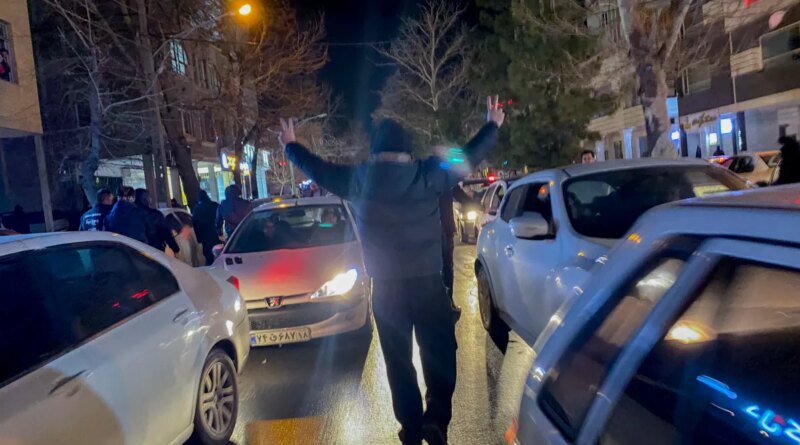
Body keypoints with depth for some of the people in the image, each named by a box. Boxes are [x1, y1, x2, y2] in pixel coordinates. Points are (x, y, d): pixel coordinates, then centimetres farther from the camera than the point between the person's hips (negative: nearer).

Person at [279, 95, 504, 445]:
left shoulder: (357, 180, 0)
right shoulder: (426, 175, -4)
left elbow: (318, 169, 16)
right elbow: (468, 155, 9)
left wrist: (290, 145, 34)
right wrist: (493, 125, 25)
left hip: (385, 285, 2)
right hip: (427, 281, -1)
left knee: (398, 359, 13)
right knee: (439, 352, 9)